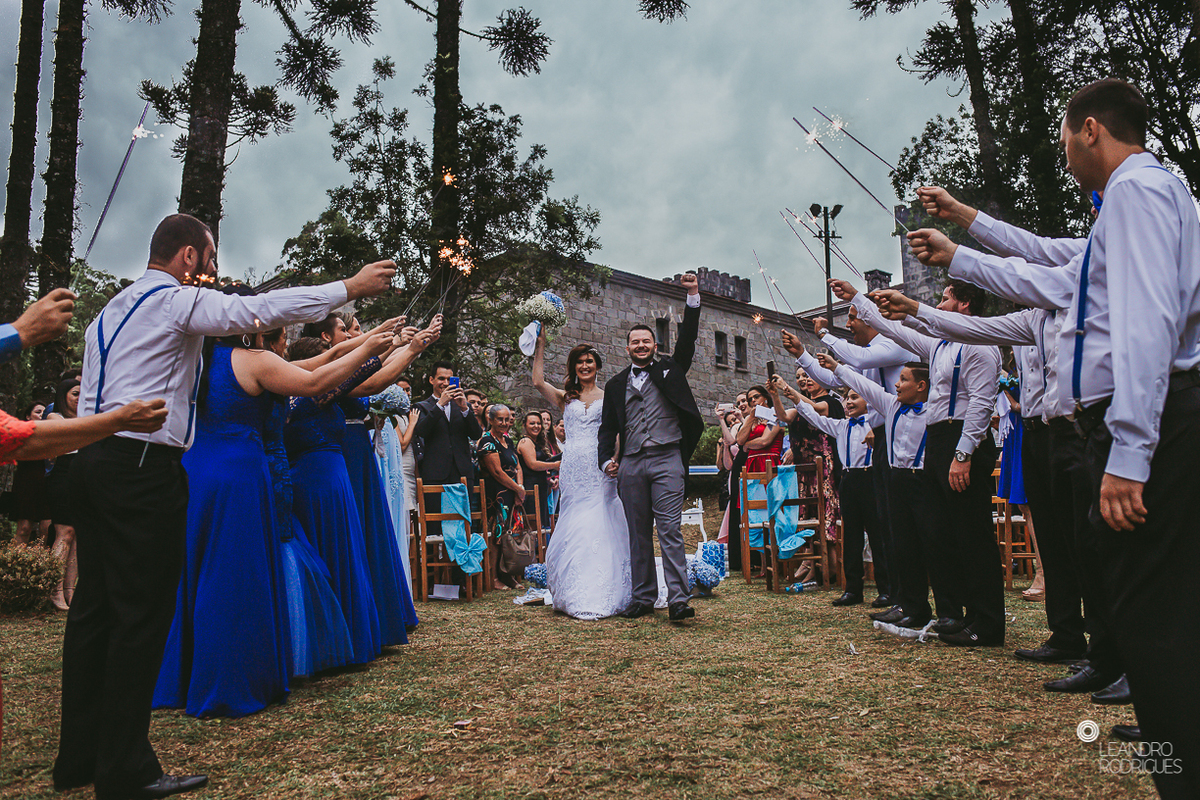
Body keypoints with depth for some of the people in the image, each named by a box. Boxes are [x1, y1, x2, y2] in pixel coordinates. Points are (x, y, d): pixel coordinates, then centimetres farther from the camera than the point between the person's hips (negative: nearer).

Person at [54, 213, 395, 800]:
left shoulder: (111, 310, 22)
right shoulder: (178, 299, -6)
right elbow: (260, 309, -12)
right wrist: (351, 287, -9)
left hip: (94, 459, 10)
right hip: (143, 465, -10)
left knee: (95, 605, 12)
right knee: (142, 614, -5)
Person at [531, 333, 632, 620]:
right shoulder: (565, 398, 14)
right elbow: (538, 382, -1)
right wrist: (540, 344, -2)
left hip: (600, 468, -1)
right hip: (573, 468, 2)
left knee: (600, 527, -5)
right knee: (573, 529, 1)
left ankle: (601, 594, 1)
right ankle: (575, 595, 9)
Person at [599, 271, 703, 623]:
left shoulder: (669, 370, 13)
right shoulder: (616, 384, 17)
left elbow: (687, 339, 1)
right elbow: (607, 427, 15)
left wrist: (693, 296, -7)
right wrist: (607, 459, 0)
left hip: (667, 459, -3)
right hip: (631, 464, 3)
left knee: (669, 530, -9)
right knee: (638, 534, 7)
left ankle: (678, 599, -9)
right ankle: (643, 598, 15)